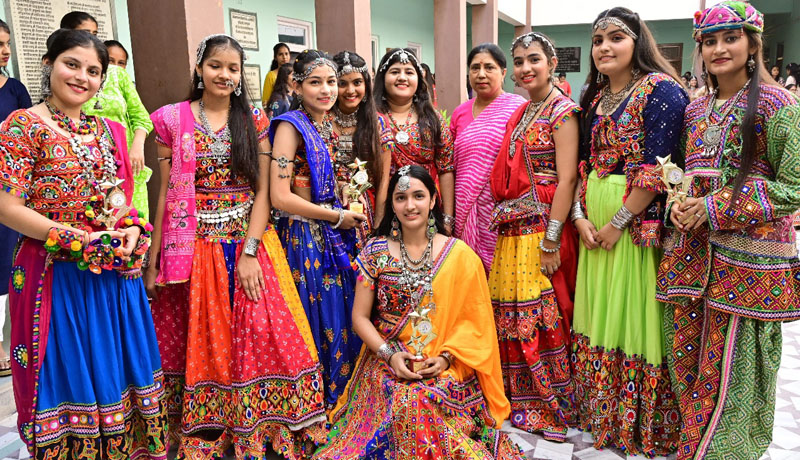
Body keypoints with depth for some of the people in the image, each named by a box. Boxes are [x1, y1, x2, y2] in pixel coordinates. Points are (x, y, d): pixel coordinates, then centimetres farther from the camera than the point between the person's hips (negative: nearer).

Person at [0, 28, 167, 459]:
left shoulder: (109, 130, 11)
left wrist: (131, 230, -4)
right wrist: (82, 241, -18)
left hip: (116, 274, 5)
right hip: (57, 274, -5)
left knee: (116, 369, 15)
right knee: (70, 374, 6)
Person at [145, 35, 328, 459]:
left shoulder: (254, 120, 4)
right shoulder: (172, 120, 3)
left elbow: (263, 190, -1)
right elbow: (166, 193, 3)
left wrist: (250, 251, -12)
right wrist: (152, 262, -1)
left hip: (251, 241, 1)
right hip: (195, 246, 0)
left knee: (262, 333, -2)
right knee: (202, 342, 7)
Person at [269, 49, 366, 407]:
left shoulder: (329, 124, 11)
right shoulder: (291, 126, -11)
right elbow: (280, 197, -19)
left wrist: (350, 212, 1)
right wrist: (337, 216, -12)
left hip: (336, 237, 7)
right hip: (305, 237, -7)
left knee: (343, 318, 13)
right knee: (317, 320, 3)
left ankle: (341, 399, 32)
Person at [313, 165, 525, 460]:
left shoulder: (460, 255, -1)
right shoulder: (376, 251, 1)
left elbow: (474, 320, 1)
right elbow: (360, 317, 3)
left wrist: (448, 356, -13)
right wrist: (389, 354, -11)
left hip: (446, 368, 0)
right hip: (388, 364, 1)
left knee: (425, 403, -30)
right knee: (405, 405, -30)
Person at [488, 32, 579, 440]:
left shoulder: (562, 110, -7)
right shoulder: (520, 113, 16)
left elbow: (566, 179, -15)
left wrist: (550, 239, -20)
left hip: (542, 229, -7)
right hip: (512, 230, 7)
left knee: (542, 318, 0)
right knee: (511, 315, 11)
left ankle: (553, 406, 18)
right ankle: (522, 399, 28)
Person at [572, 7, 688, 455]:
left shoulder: (660, 90, -9)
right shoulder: (595, 96, 13)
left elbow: (657, 167, -16)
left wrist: (618, 222, -17)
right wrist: (580, 215, 0)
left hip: (639, 222, -7)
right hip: (594, 221, 7)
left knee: (634, 315, 1)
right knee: (598, 313, 13)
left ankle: (640, 425, 21)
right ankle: (600, 414, 30)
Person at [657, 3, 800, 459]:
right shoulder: (696, 110, 14)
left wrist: (714, 208, -15)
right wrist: (678, 202, 0)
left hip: (746, 256, -5)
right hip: (691, 249, 6)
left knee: (729, 366, 0)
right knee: (684, 354, 9)